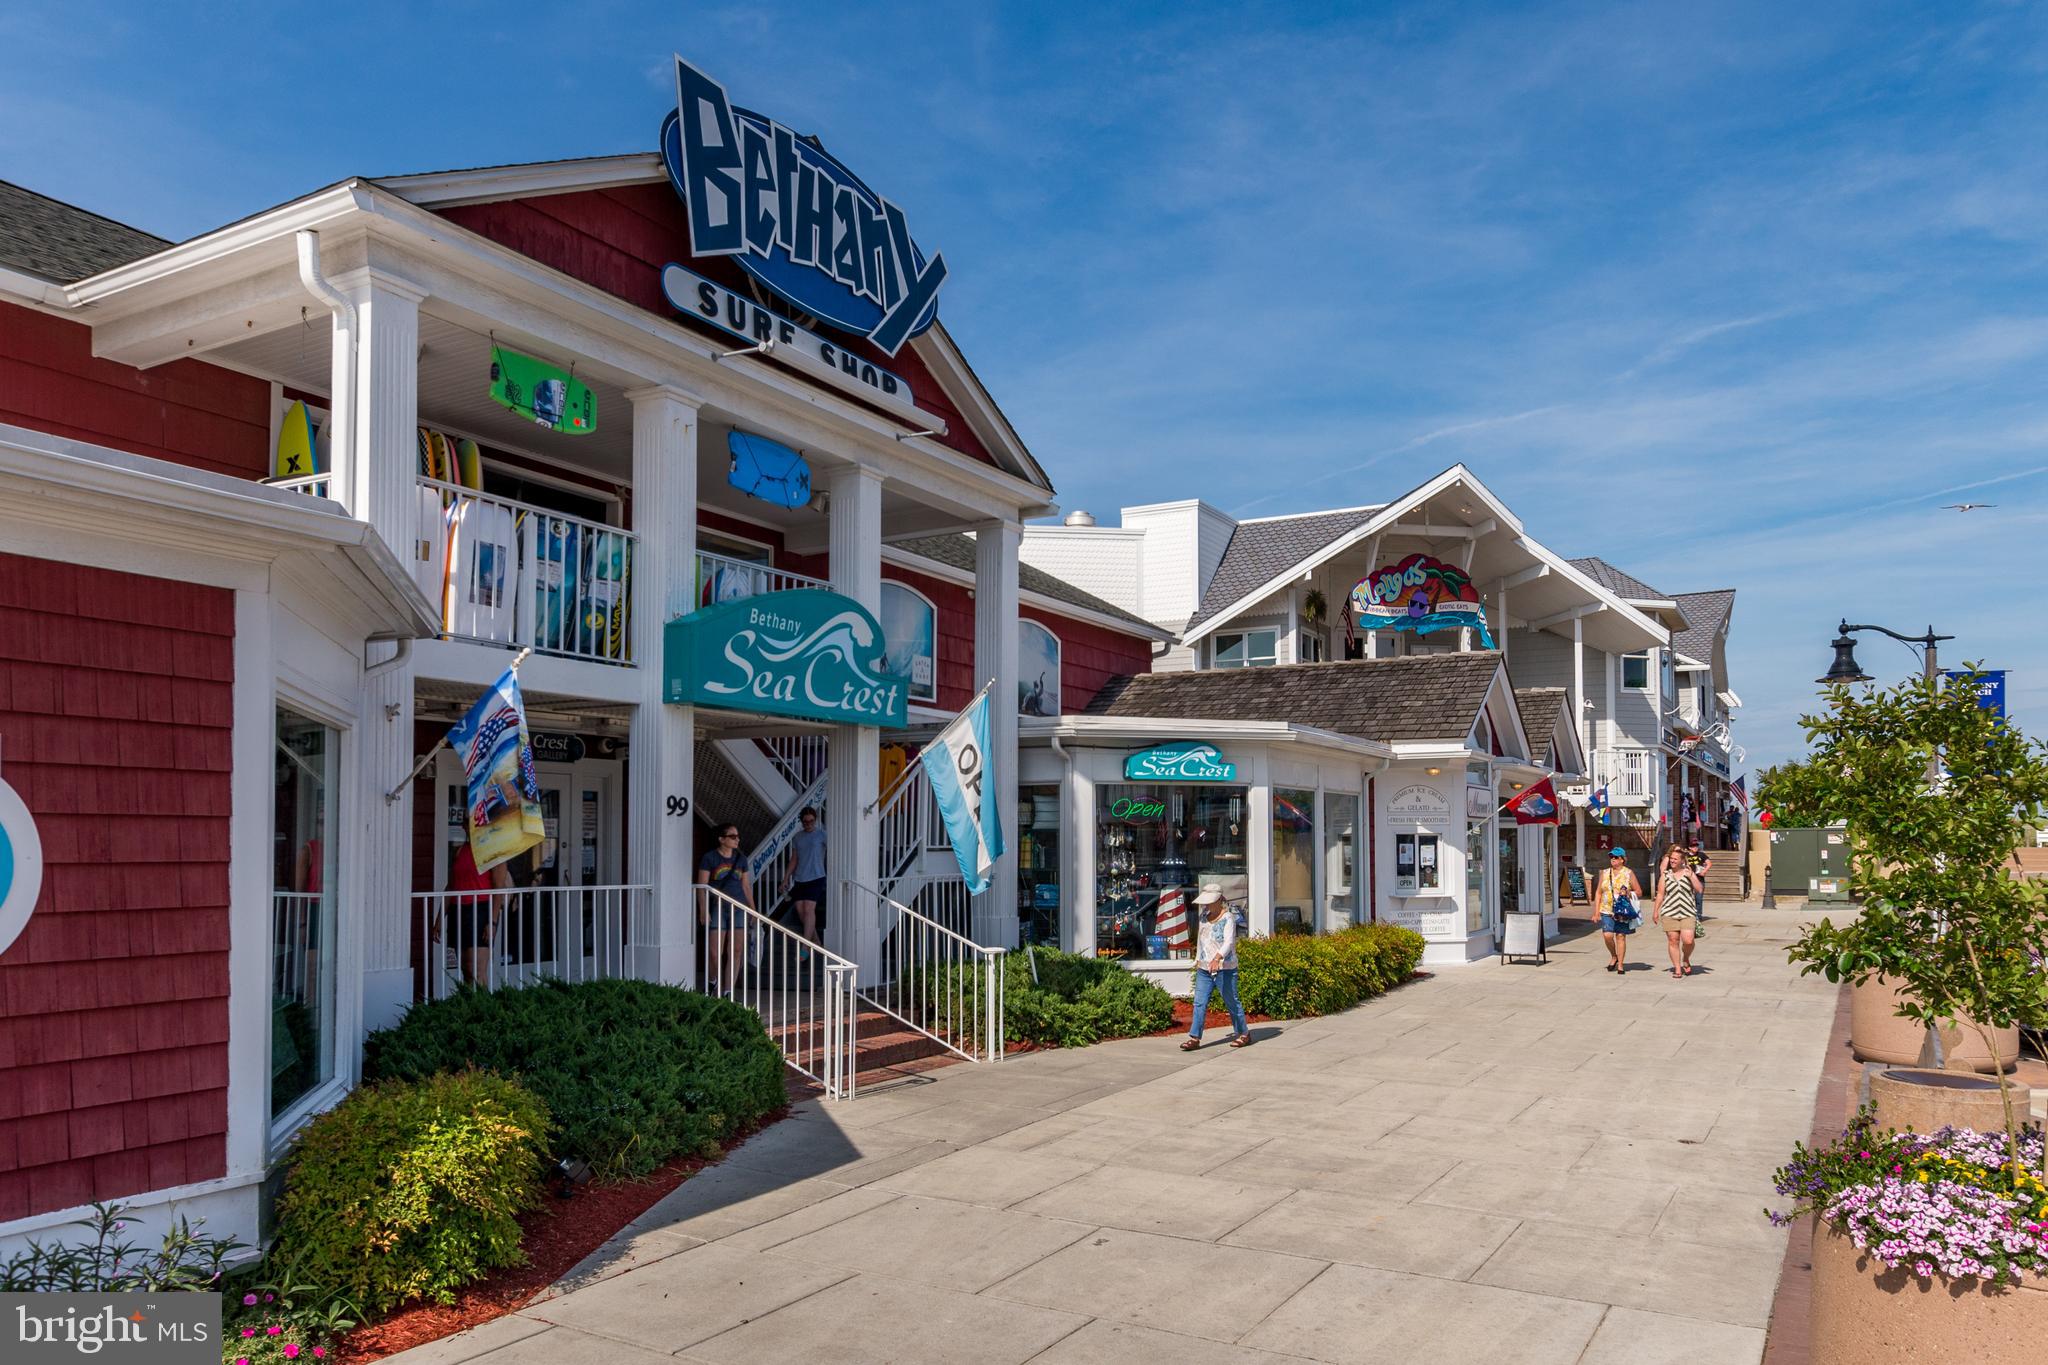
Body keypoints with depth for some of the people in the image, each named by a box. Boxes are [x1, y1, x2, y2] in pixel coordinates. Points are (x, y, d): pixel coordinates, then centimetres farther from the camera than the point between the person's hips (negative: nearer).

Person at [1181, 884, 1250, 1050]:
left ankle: (1244, 1033, 22)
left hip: (1224, 969, -6)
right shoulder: (1205, 916, 9)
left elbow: (1229, 941, -28)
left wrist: (1217, 957, -43)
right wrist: (1198, 958, 25)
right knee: (1199, 1003, -1)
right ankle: (1194, 1038, -1)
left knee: (1232, 1003, 6)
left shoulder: (1228, 918, -14)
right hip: (1204, 969, 6)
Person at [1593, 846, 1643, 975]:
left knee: (1621, 936, -1)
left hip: (1623, 911, -2)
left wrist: (1628, 893, -15)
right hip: (1607, 910, 2)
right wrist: (1596, 911, 6)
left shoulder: (1629, 874, 4)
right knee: (1607, 935, -11)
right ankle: (1614, 957, 14)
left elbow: (1639, 892, 6)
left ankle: (1620, 964, 10)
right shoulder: (1605, 874, 11)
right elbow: (1598, 893, 12)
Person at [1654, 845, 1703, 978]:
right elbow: (1660, 894, 10)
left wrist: (1691, 876, -15)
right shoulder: (1665, 875, 8)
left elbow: (1699, 889, -4)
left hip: (1688, 913, -1)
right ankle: (1677, 968, 9)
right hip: (1669, 913, 1)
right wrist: (1655, 911, 7)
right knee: (1673, 941, 0)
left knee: (1688, 940, -12)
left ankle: (1686, 960, 17)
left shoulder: (1688, 872, 6)